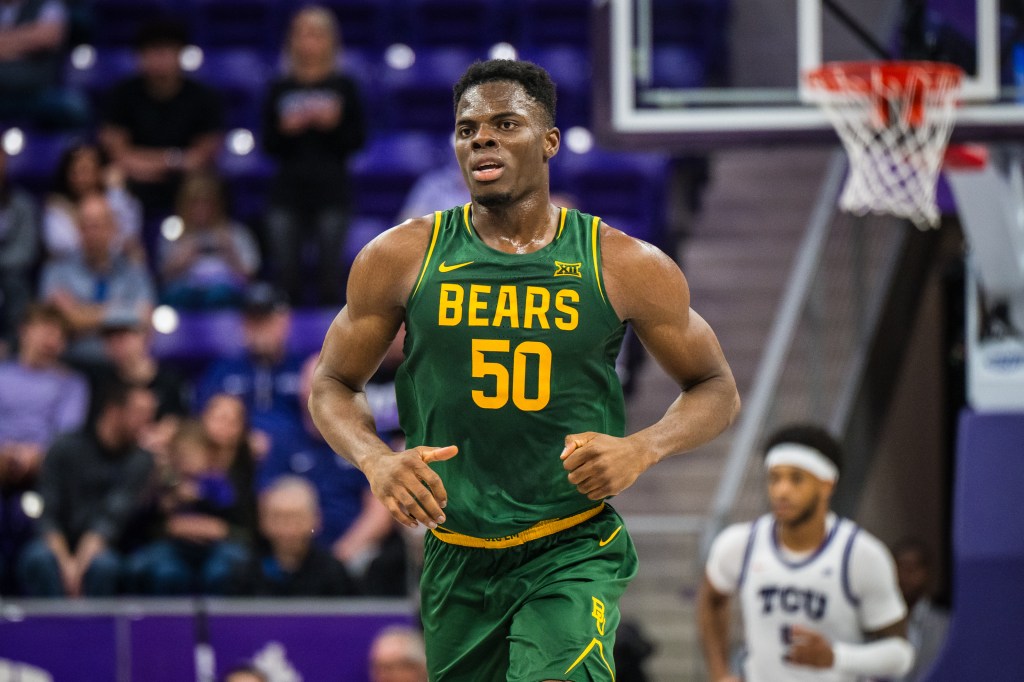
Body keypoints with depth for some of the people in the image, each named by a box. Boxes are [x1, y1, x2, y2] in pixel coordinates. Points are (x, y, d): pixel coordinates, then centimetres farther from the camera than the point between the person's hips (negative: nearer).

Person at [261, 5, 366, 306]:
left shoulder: (344, 87, 5)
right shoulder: (280, 90, 9)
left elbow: (358, 140, 3)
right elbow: (269, 144, 8)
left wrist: (334, 124, -14)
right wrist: (285, 130, -11)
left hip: (330, 189, -2)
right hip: (288, 189, 2)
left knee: (330, 269, -4)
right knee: (285, 270, 0)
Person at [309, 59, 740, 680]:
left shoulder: (625, 267, -3)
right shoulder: (402, 258, -1)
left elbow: (718, 390, 7)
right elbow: (333, 384, 10)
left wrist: (643, 449, -13)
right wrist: (376, 461, -12)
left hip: (573, 553, -3)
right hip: (456, 559, 3)